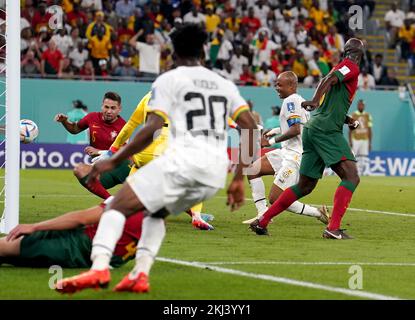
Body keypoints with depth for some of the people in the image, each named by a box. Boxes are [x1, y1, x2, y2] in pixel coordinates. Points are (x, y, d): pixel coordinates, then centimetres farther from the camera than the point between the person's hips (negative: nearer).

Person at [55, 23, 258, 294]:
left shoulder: (168, 80, 7)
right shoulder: (224, 84, 23)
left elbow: (152, 130, -6)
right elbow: (251, 127, 13)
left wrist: (114, 162, 0)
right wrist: (239, 179, 17)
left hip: (183, 159, -6)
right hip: (216, 171, 6)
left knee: (118, 206, -3)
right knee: (156, 213, 27)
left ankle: (99, 267, -26)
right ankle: (140, 274, 8)